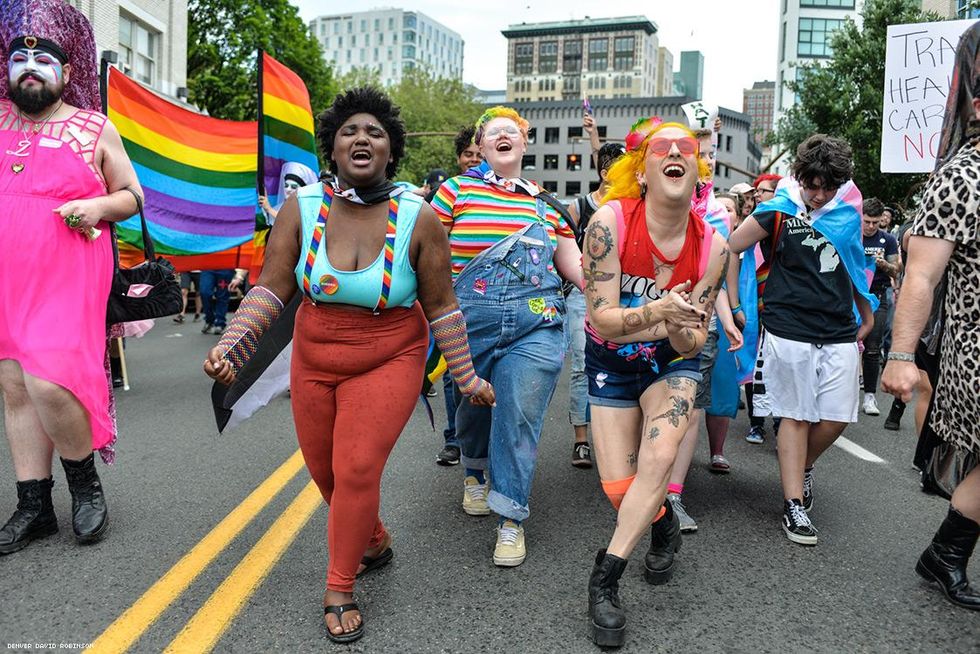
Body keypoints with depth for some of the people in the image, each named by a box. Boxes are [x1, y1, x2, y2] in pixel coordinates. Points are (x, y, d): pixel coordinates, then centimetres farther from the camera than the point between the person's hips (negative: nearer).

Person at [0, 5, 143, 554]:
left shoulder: (95, 129, 4)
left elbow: (131, 195, 8)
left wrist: (98, 206, -10)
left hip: (68, 278, -4)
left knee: (48, 383, -17)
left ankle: (85, 482, 8)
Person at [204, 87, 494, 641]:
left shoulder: (419, 219, -13)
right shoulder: (301, 210, -10)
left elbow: (440, 305, -7)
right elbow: (272, 290, -7)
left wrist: (467, 377, -3)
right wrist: (233, 345, -20)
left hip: (390, 361, -3)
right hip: (315, 360, 3)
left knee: (357, 470, -12)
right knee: (325, 471, 14)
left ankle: (340, 589, 12)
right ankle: (375, 541, 44)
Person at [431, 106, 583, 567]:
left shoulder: (546, 204, 11)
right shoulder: (457, 190, 4)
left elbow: (575, 268, 12)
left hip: (535, 325, 1)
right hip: (469, 322, 0)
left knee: (520, 419, -5)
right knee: (473, 410, 15)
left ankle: (510, 520, 7)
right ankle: (474, 474, 47)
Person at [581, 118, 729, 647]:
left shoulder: (712, 247, -19)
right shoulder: (610, 222, -26)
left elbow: (692, 342, -13)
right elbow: (602, 320, -27)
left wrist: (679, 326, -37)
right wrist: (658, 313, -44)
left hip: (671, 361, 1)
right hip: (611, 362, 0)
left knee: (659, 457, -24)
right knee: (619, 488, -2)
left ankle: (604, 579, -10)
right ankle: (664, 524, 35)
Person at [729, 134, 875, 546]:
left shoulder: (848, 212, 11)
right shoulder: (778, 211, -3)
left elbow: (854, 266, 21)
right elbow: (730, 250, -3)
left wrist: (867, 316, 22)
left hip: (840, 333, 4)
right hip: (790, 331, -4)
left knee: (837, 417, 3)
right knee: (796, 415, 1)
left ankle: (802, 469, 31)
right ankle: (793, 504, 9)